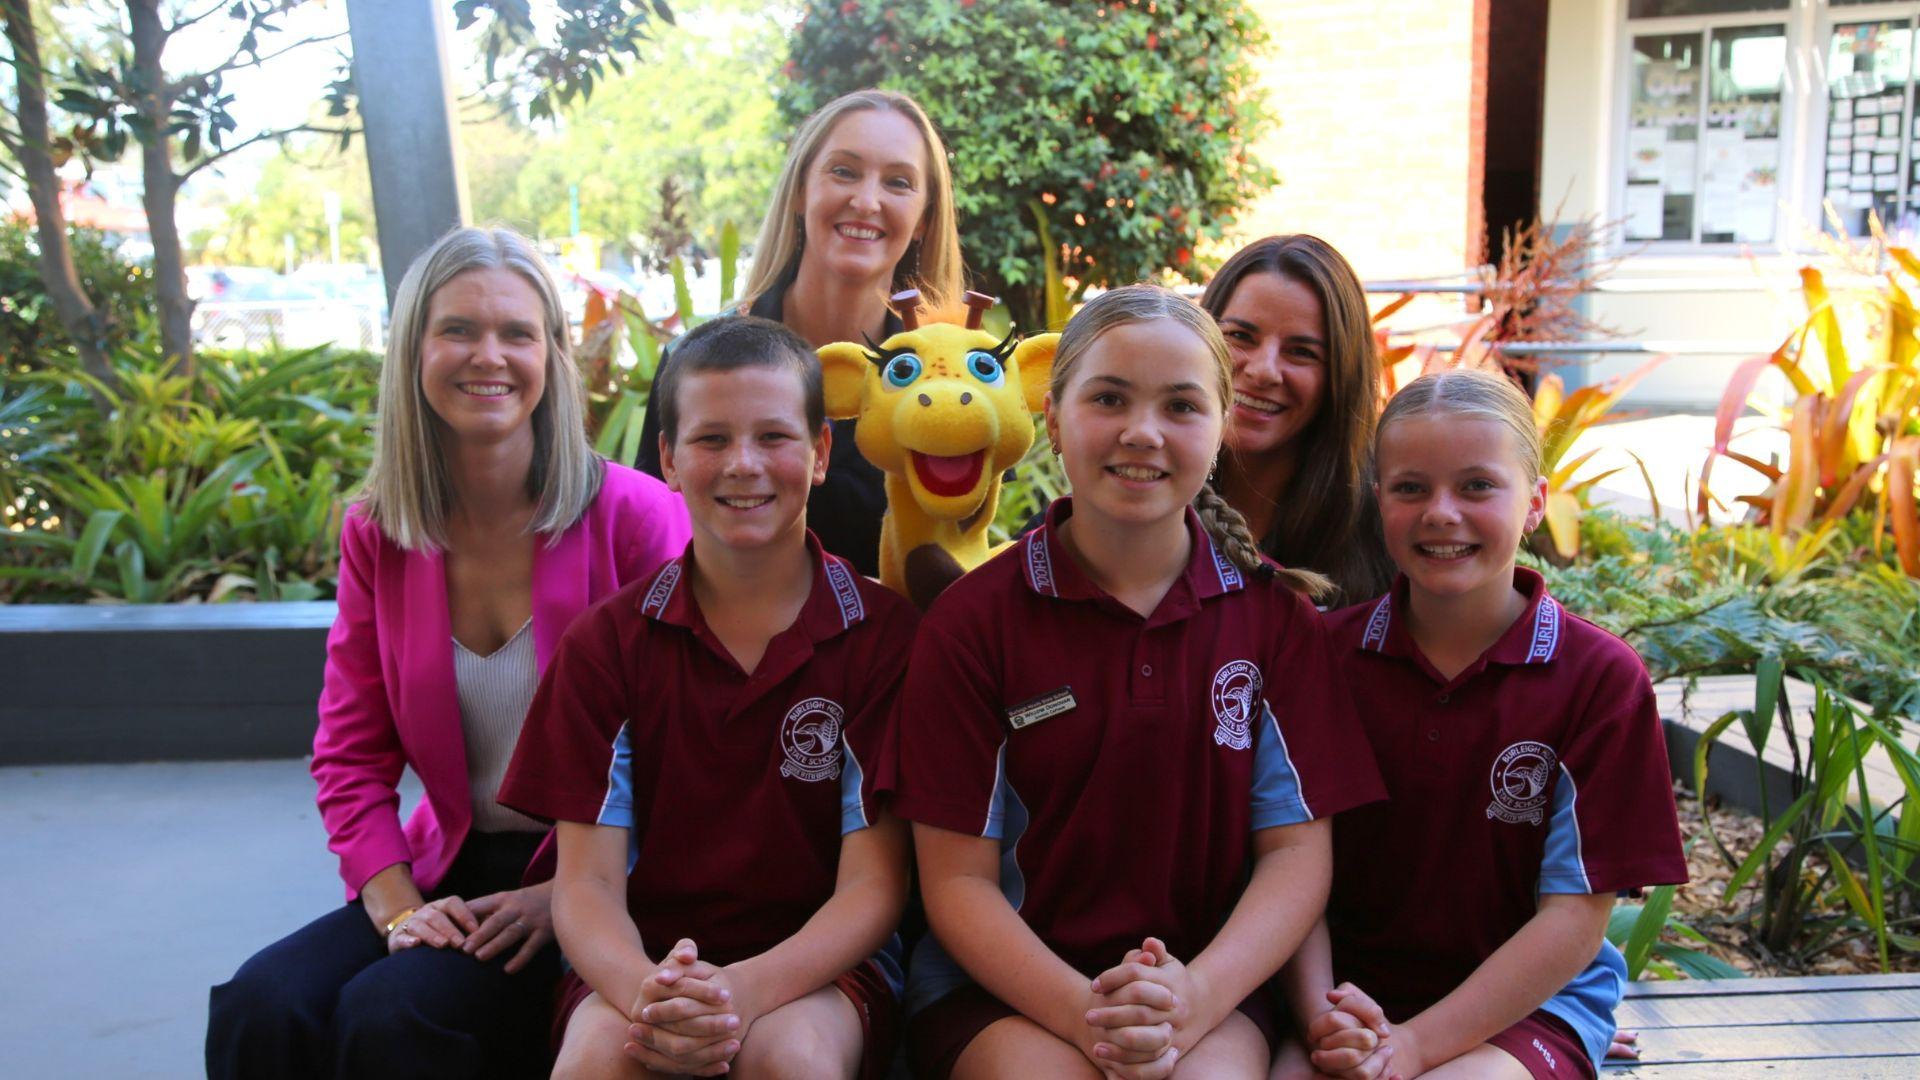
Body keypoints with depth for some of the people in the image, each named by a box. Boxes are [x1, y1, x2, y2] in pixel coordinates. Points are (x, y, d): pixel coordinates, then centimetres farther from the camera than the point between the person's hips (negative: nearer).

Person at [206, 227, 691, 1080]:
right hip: (453, 872, 4)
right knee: (259, 1006, -20)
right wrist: (396, 905, -7)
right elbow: (351, 754, 7)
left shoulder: (634, 515, -10)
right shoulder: (377, 532, 4)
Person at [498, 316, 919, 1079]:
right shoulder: (607, 641, 2)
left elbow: (872, 886, -7)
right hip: (647, 954, 2)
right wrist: (642, 990, -25)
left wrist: (748, 989, -26)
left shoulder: (884, 635, -4)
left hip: (817, 961, -1)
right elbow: (587, 880, -3)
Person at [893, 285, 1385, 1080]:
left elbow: (1297, 849, 0)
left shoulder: (1276, 617, 2)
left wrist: (1195, 998, -18)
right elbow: (958, 877, -4)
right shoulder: (972, 619, -4)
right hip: (1006, 979, 0)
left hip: (1205, 976, 1)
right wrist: (1084, 1013, -20)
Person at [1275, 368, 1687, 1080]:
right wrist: (1321, 1017, -19)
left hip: (1528, 1003, -1)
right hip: (1356, 988, 2)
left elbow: (1575, 918, -8)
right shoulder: (1328, 651, 0)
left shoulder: (1599, 676, -6)